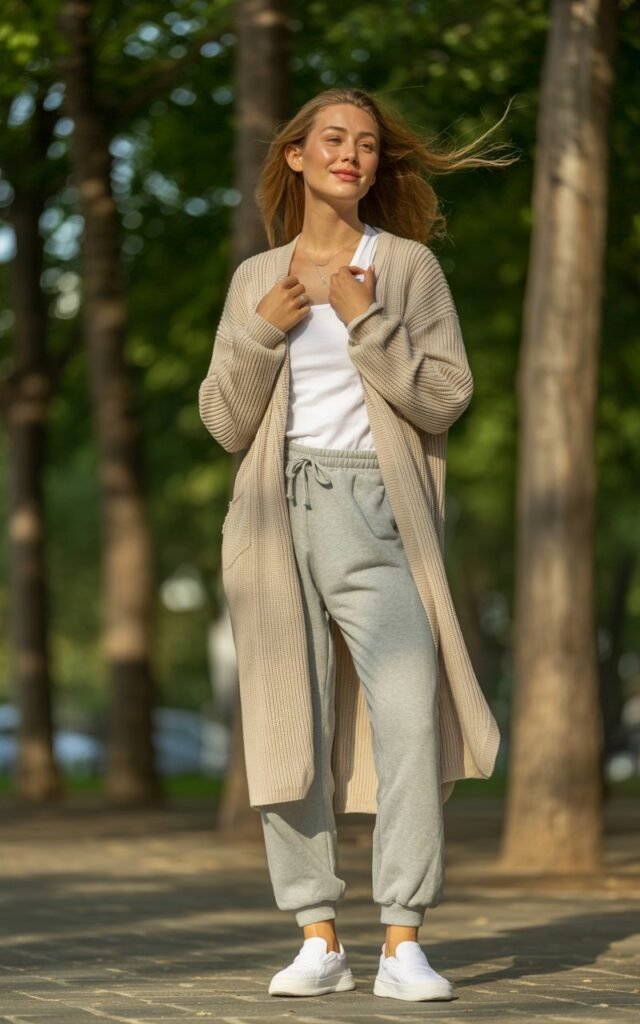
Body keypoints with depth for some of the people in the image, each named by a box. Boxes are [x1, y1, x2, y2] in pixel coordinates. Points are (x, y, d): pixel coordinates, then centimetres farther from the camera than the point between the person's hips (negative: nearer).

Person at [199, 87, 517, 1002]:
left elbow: (445, 398, 0)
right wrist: (264, 332, -4)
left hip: (373, 509, -2)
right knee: (290, 723, -1)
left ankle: (403, 944, -14)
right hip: (278, 510, 3)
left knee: (410, 714, -15)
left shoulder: (410, 266, 8)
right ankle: (318, 940, 3)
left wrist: (364, 318, -9)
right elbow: (225, 422, 11)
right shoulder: (256, 278, 15)